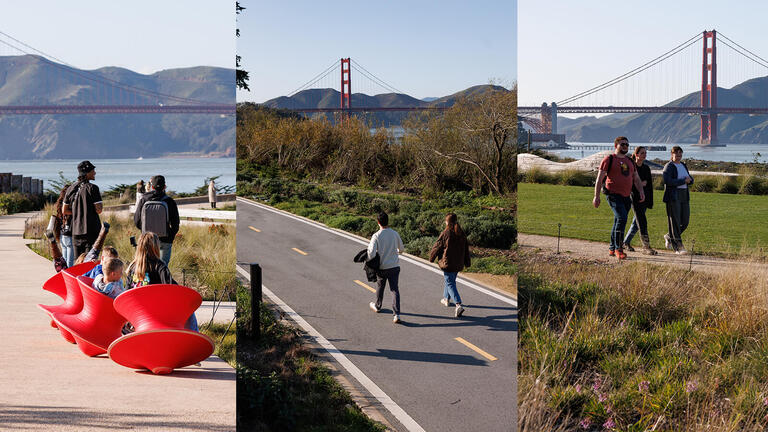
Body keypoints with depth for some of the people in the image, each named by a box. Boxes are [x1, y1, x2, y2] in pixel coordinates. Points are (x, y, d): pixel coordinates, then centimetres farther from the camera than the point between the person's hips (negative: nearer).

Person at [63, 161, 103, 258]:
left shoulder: (71, 189, 8)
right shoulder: (92, 188, -11)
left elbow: (64, 211, 14)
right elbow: (99, 210, -13)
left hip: (76, 231, 6)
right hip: (91, 231, -6)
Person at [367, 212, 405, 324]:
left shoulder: (376, 236, -15)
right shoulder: (395, 234, -3)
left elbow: (372, 253, -20)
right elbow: (402, 249, 9)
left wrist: (368, 260, 1)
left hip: (382, 267, -2)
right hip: (395, 266, 2)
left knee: (380, 287, 21)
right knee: (395, 290, 1)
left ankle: (377, 306, 44)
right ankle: (396, 314, -11)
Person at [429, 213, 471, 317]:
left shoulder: (445, 234, -15)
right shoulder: (461, 233, 4)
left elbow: (437, 247, -6)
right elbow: (466, 249, 11)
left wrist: (431, 257, 10)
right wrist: (467, 263, 19)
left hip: (447, 263, -7)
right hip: (458, 264, 7)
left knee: (450, 284, -6)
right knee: (451, 280, 26)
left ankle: (458, 305, -21)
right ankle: (446, 299, 44)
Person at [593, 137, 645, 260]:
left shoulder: (630, 161, 18)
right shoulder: (609, 159, -2)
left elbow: (636, 179, 20)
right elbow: (599, 178, -5)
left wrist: (641, 192, 3)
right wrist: (596, 196, -10)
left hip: (626, 197, 7)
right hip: (613, 195, -7)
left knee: (619, 222, 11)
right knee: (621, 218, -21)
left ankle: (612, 249, 21)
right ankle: (618, 248, -16)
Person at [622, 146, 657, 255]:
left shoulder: (646, 168, 13)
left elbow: (650, 185, 15)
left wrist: (650, 201, 11)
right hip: (635, 198, -6)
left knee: (636, 222, 10)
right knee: (642, 222, -11)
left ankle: (626, 242, 24)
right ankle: (646, 246, -11)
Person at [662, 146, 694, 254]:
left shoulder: (684, 166, 17)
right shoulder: (669, 167, -6)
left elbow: (691, 180, 20)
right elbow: (668, 181, -20)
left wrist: (689, 180, -5)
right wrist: (683, 181, -16)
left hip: (684, 196, 7)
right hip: (673, 196, -7)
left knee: (685, 222, 6)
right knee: (675, 221, -6)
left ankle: (669, 237, 29)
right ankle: (677, 247, -4)